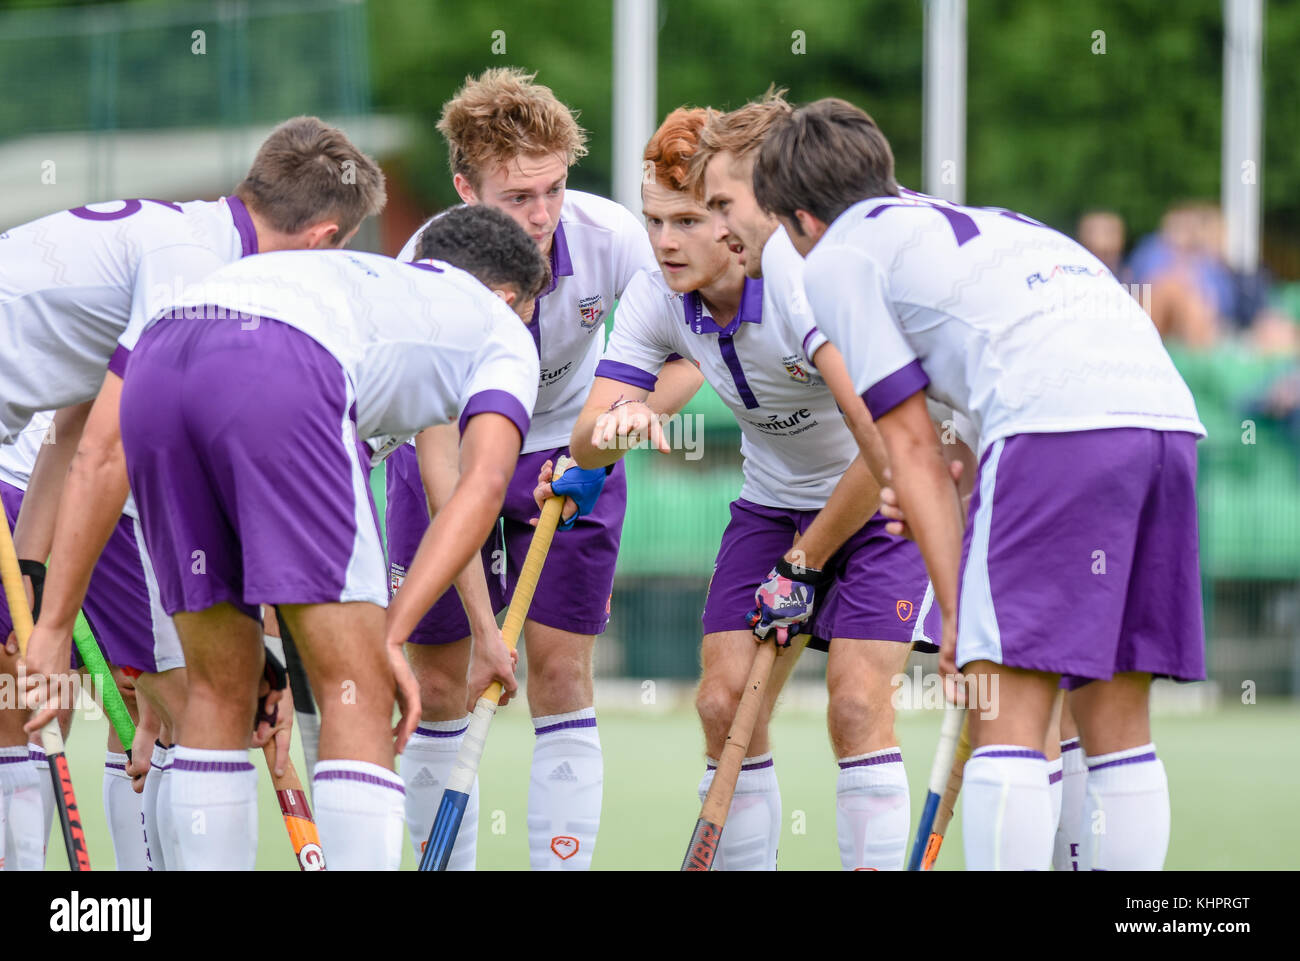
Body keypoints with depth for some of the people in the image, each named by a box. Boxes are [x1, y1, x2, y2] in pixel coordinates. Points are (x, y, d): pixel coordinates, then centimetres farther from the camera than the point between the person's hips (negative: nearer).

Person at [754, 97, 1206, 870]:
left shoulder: (835, 258, 15)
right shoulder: (981, 222, 36)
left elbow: (913, 452, 9)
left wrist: (957, 611, 9)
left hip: (1058, 423, -7)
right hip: (1170, 413, 7)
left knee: (1008, 717, -6)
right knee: (1117, 721, 10)